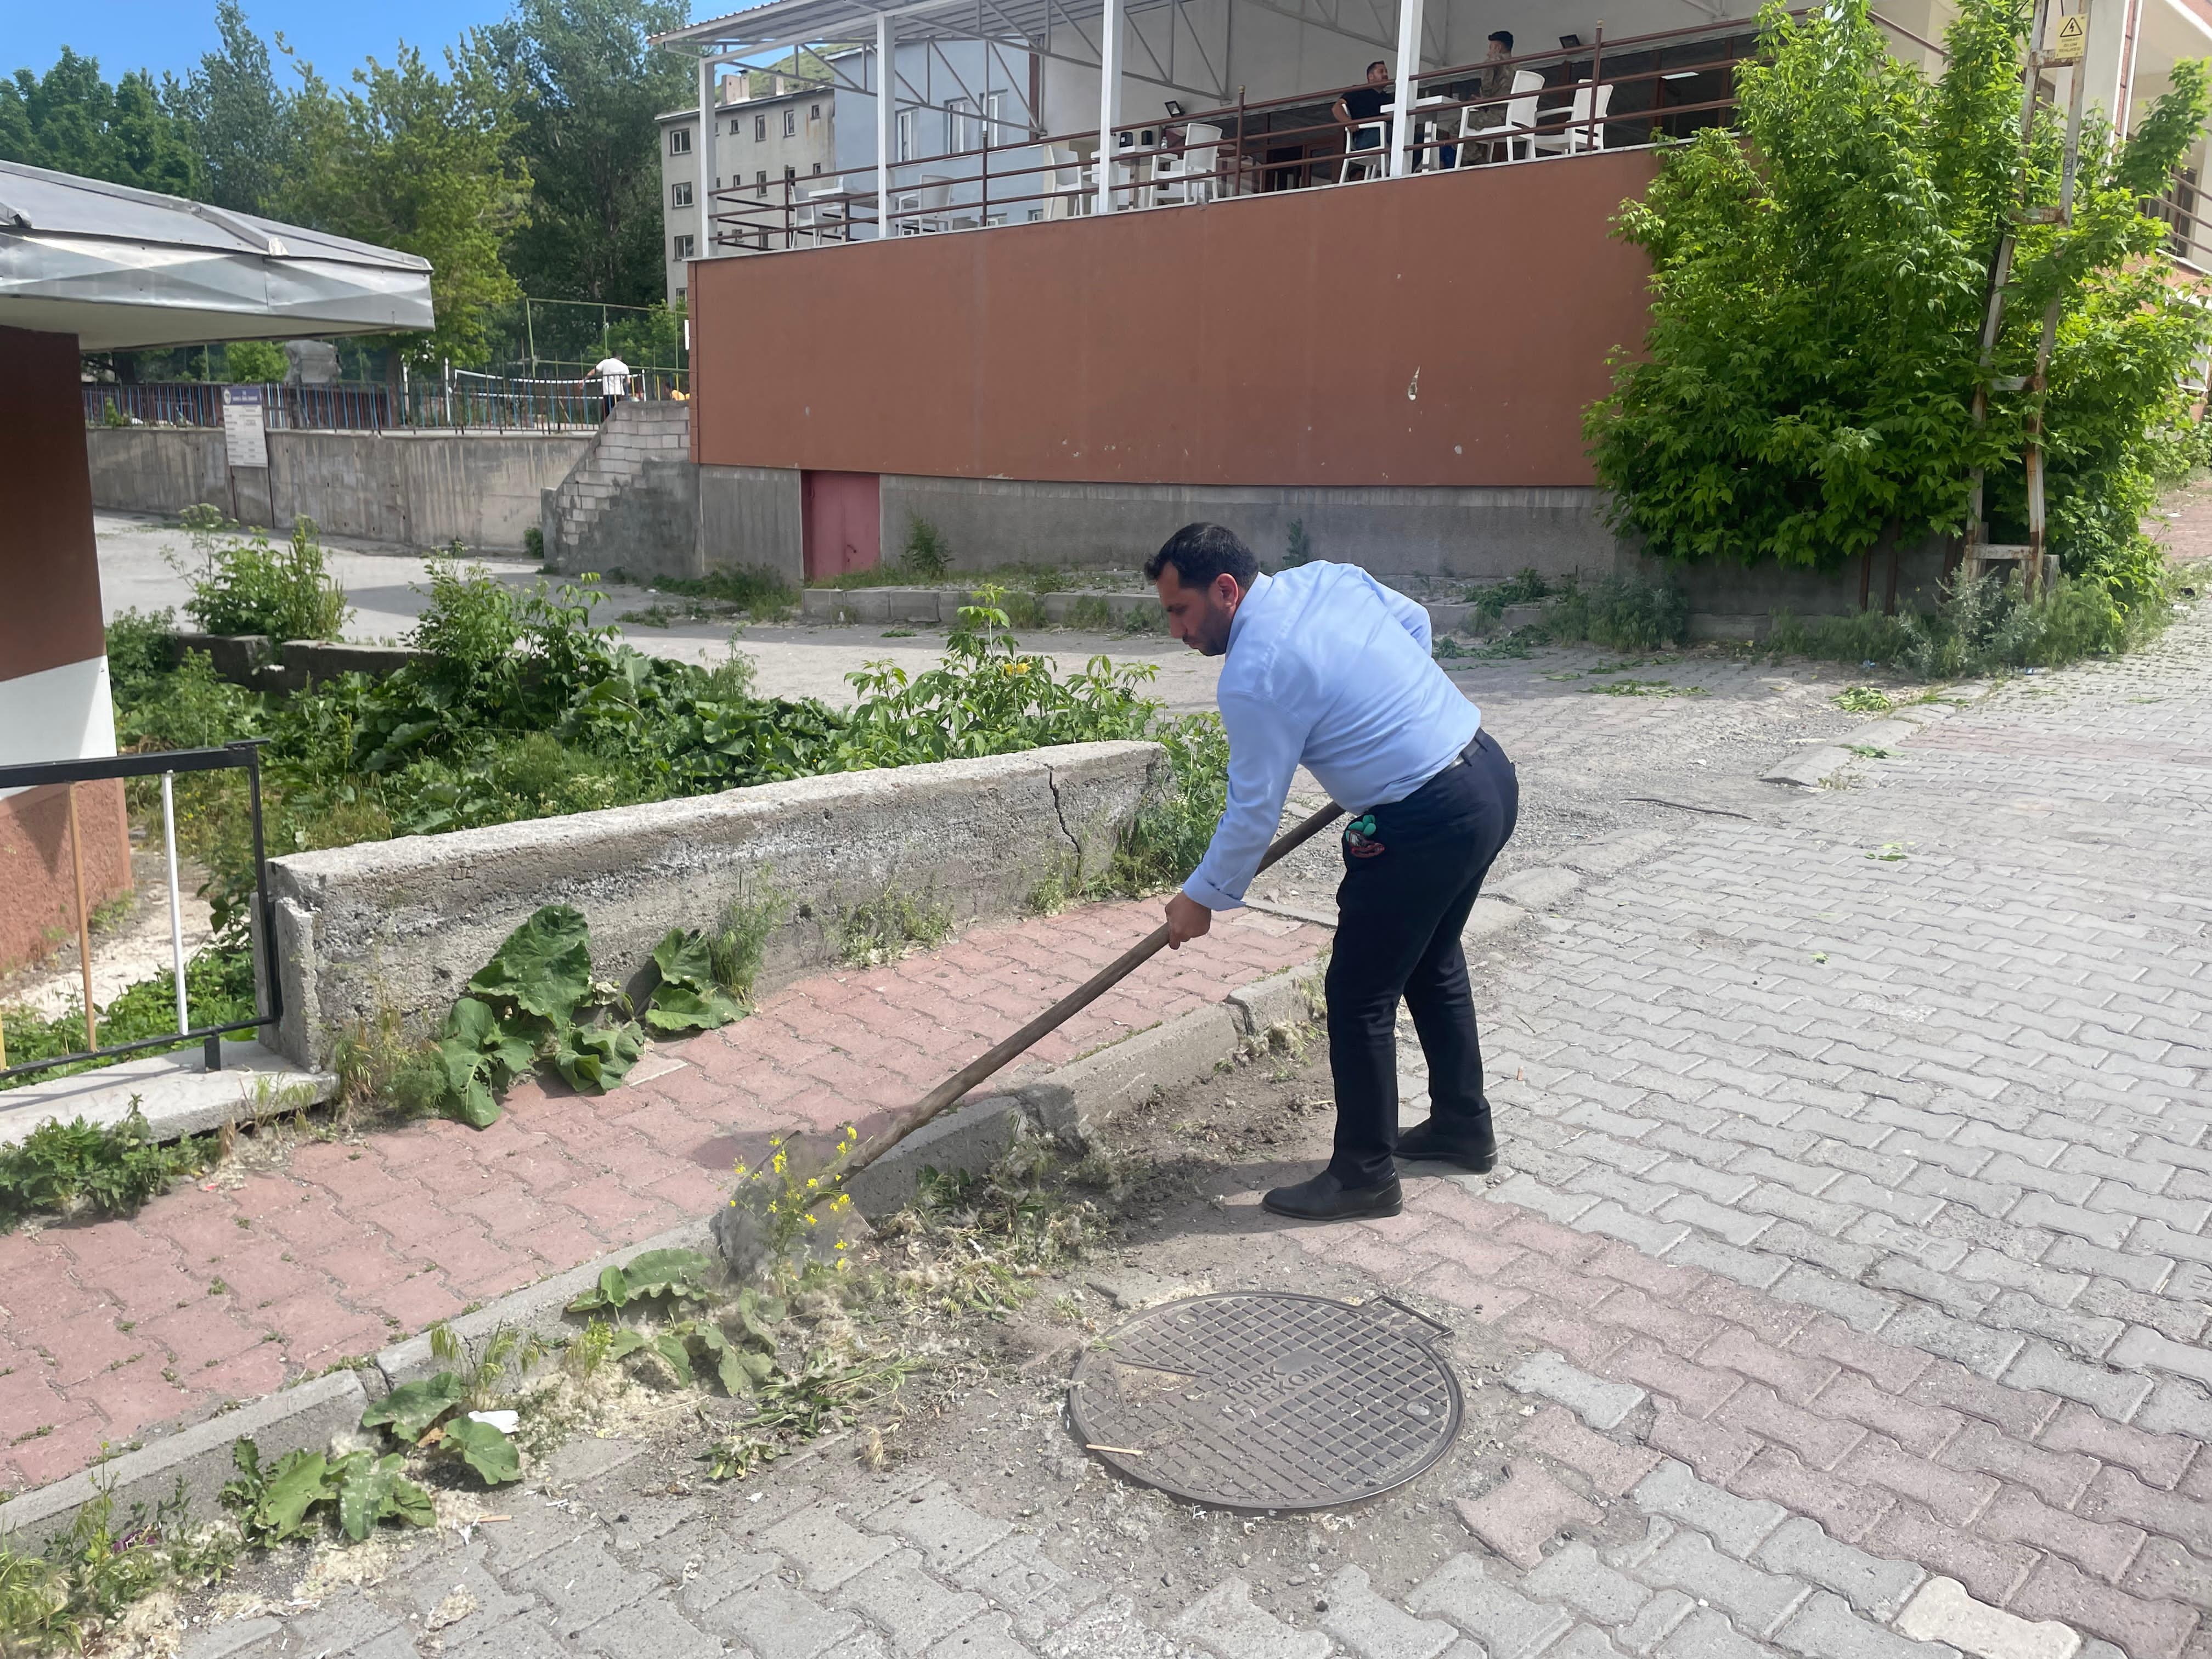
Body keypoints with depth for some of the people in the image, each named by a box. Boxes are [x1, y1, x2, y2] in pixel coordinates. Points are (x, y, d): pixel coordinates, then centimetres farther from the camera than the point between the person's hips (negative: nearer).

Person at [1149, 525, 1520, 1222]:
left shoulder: (1255, 675, -17)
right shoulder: (1329, 576, 6)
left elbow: (1254, 810, -11)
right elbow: (1417, 623, 20)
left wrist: (1201, 898, 2)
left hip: (1429, 822, -10)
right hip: (1490, 773, 10)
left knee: (1360, 996, 2)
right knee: (1433, 961, 25)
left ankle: (1364, 1175, 15)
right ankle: (1463, 1125, 39)